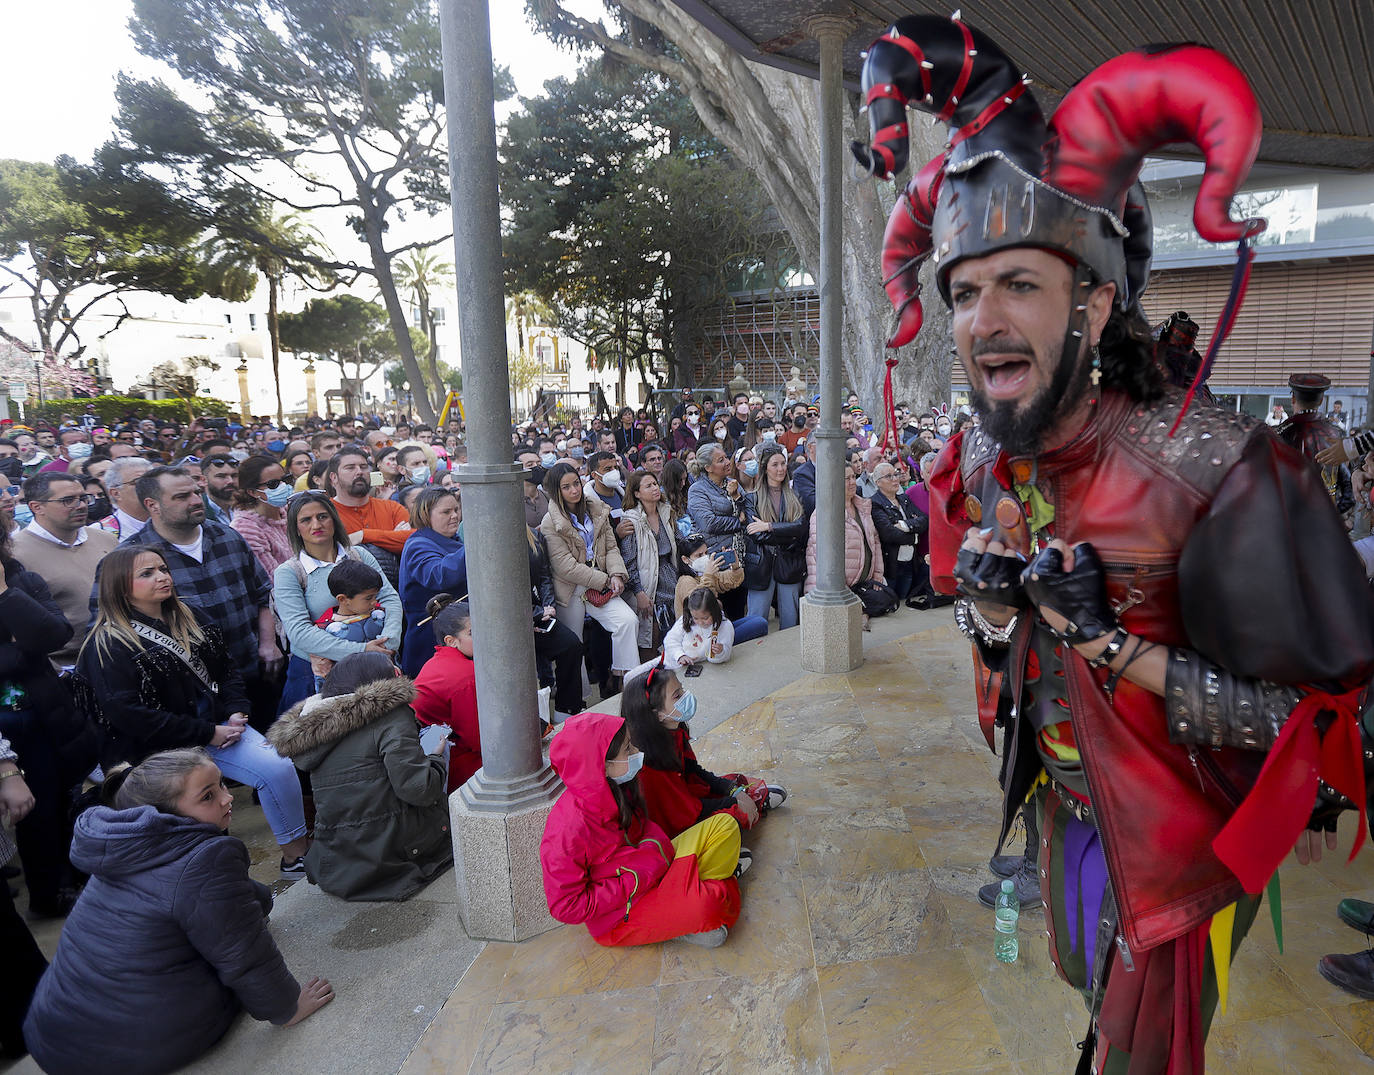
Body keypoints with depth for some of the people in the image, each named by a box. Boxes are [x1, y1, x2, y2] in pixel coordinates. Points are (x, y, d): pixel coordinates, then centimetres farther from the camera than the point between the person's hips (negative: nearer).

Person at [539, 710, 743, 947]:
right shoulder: (568, 828, -29)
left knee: (724, 825, 3)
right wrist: (638, 878, -24)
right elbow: (566, 908, -24)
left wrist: (656, 846, -7)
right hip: (618, 917, -7)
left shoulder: (617, 788, -6)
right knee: (705, 905, -32)